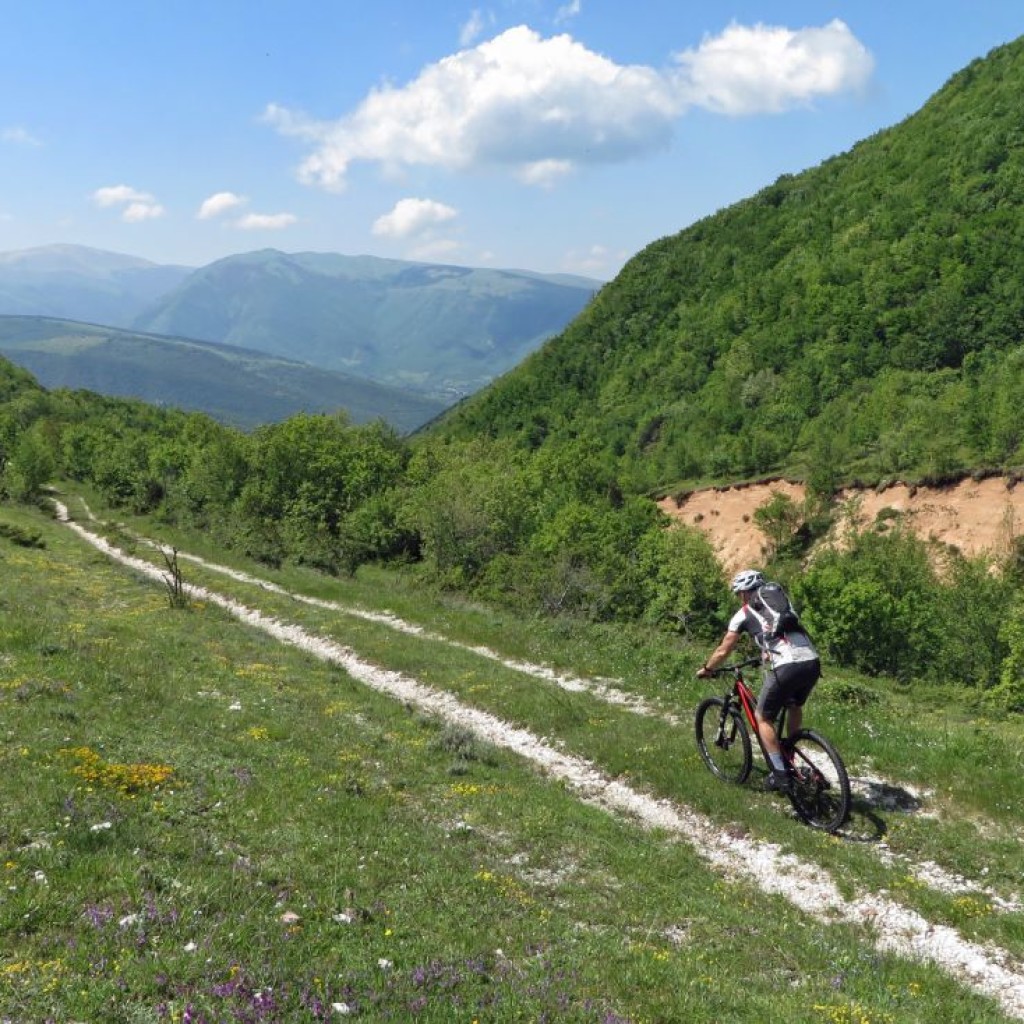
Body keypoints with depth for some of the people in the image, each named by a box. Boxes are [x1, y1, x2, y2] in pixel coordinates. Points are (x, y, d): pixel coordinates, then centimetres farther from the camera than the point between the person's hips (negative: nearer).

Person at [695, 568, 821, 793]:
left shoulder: (744, 614, 11)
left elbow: (723, 651, 18)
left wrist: (706, 670, 34)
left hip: (788, 668, -6)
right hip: (813, 663, 6)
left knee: (763, 717, 13)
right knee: (795, 706, 33)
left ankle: (780, 775, 9)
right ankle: (789, 760, 37)